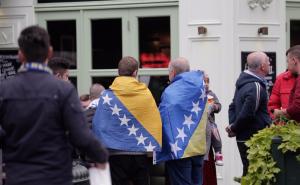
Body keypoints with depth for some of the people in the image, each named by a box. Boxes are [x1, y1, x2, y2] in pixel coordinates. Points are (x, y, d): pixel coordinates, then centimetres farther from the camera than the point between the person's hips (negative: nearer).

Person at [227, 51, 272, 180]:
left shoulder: (243, 83, 12)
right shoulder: (256, 87, -20)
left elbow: (233, 107, 19)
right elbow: (247, 114, -22)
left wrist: (232, 125, 8)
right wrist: (234, 129, -7)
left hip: (242, 139, 9)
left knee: (248, 175, 16)